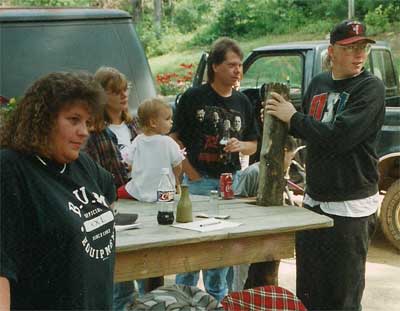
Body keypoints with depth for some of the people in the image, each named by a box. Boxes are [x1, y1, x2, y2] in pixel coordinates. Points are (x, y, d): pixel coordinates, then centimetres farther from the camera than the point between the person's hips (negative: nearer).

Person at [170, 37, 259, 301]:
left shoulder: (242, 102, 9)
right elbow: (175, 139, -5)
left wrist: (241, 146, -8)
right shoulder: (194, 98, -6)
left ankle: (217, 299, 28)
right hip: (199, 181, -4)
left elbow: (253, 145, 14)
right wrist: (191, 174, -10)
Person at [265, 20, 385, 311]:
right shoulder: (318, 83, 9)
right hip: (314, 200, 6)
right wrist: (278, 117, 2)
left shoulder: (370, 87, -12)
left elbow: (339, 137, -23)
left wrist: (293, 117, -13)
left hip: (351, 207, -6)